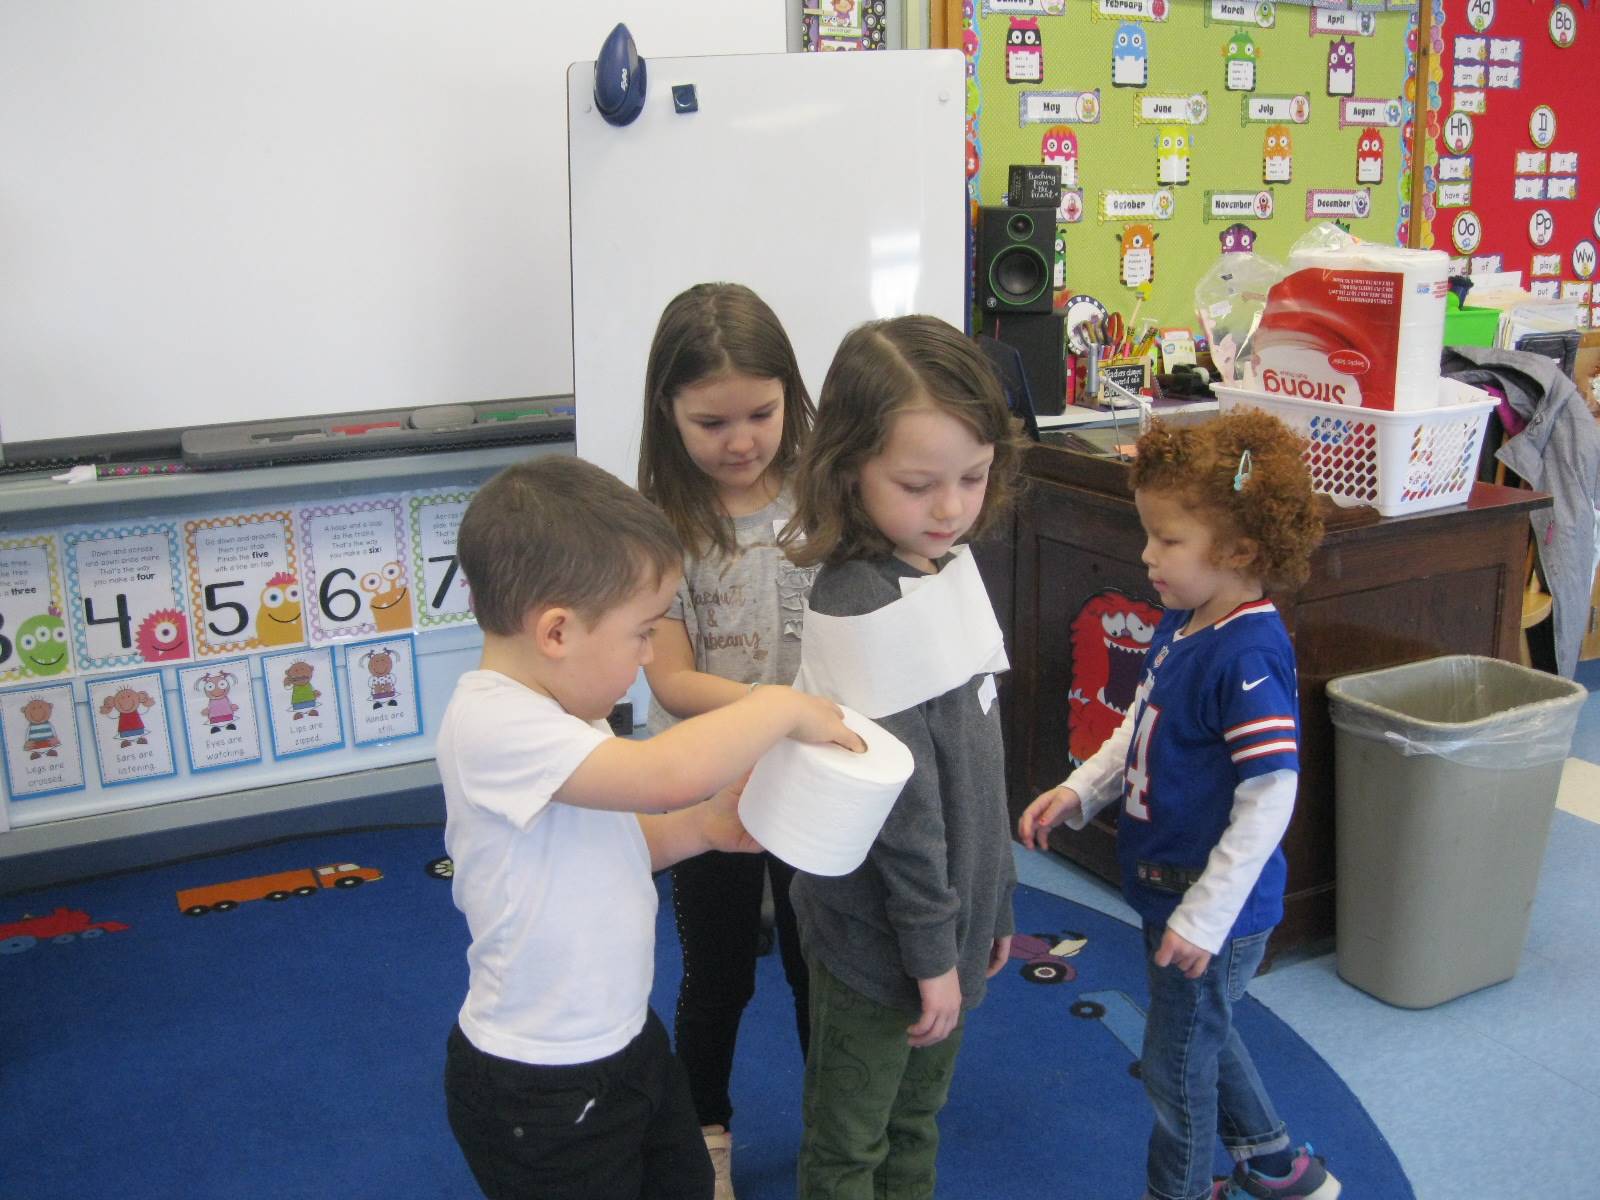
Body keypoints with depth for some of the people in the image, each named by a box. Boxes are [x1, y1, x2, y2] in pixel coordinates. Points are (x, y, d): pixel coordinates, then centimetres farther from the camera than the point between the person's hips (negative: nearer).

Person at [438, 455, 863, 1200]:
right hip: (537, 1090, -9)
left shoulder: (560, 712, 1)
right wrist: (783, 707, -24)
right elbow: (668, 773, -40)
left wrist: (703, 827, -4)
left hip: (622, 1041, 9)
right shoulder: (492, 724, -29)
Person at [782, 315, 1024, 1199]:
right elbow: (898, 803, -22)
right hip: (879, 940, -7)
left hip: (951, 913, 8)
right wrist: (931, 948, -15)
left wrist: (992, 901, 15)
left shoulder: (953, 567, 0)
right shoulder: (860, 606, -25)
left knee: (916, 1125, 25)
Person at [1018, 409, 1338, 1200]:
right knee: (1204, 1038, 28)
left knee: (1176, 1064, 10)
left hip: (1214, 908, -10)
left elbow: (1270, 798, -28)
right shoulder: (1179, 625, 1)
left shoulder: (1249, 657, -28)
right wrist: (1077, 792, -1)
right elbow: (1139, 734, 14)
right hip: (1167, 888, 10)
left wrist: (1204, 918, -24)